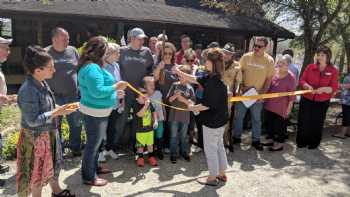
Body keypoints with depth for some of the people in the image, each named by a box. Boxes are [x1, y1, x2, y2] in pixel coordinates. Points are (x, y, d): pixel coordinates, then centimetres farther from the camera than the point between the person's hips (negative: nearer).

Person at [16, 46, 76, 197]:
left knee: (53, 164, 24)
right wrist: (57, 113, -25)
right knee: (37, 170, 12)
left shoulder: (42, 83, -1)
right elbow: (32, 120, -27)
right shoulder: (28, 90, -28)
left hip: (49, 133, 9)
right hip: (35, 137, -9)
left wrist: (59, 109, -2)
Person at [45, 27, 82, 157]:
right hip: (54, 96, -2)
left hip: (73, 95, 3)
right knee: (55, 125, 11)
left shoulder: (73, 51, 3)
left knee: (76, 124, 11)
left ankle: (75, 149, 28)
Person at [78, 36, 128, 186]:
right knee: (93, 143, 2)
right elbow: (97, 91, -29)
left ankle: (94, 167, 39)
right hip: (95, 112, -10)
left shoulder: (92, 65, 10)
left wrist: (114, 93, 15)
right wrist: (116, 87, -19)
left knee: (96, 142, 22)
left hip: (98, 110, 10)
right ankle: (89, 177, 17)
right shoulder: (92, 68, -23)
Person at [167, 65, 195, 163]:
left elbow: (193, 102, -5)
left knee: (184, 136, 16)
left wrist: (184, 100, -19)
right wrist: (175, 96, -20)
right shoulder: (175, 85, -3)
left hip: (185, 116, 0)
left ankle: (184, 152, 32)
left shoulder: (190, 88, -4)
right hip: (174, 115, 0)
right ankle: (173, 154, 21)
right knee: (174, 136, 9)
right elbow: (169, 99, -2)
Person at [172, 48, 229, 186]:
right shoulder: (211, 77, 4)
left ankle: (212, 178, 22)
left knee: (210, 149, 6)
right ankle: (221, 174, 34)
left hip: (212, 121, -10)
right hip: (219, 119, 10)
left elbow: (207, 104, -25)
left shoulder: (213, 81, -26)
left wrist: (193, 108, -9)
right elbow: (195, 80, 13)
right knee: (219, 146, 20)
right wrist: (179, 72, 15)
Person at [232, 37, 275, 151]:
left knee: (256, 119, 13)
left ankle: (256, 140, 27)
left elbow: (269, 79, -2)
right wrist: (240, 86, -10)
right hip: (243, 93, 1)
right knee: (238, 116, 9)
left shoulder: (269, 60, -5)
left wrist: (262, 93, -10)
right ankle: (236, 137, 26)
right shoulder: (246, 57, -5)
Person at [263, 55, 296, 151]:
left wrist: (289, 107, -11)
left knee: (280, 125, 6)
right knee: (269, 122, 16)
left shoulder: (291, 77, -12)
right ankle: (270, 139, 34)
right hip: (269, 104, 6)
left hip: (281, 107, -6)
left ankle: (279, 143, 20)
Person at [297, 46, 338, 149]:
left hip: (322, 102, 0)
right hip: (306, 100, 1)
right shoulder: (310, 67, -2)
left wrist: (324, 89, -27)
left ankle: (313, 143, 28)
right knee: (303, 122, 6)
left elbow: (334, 88, -8)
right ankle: (301, 142, 23)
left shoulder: (333, 71, -4)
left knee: (317, 123, 10)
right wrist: (307, 86, -22)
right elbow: (302, 80, -2)